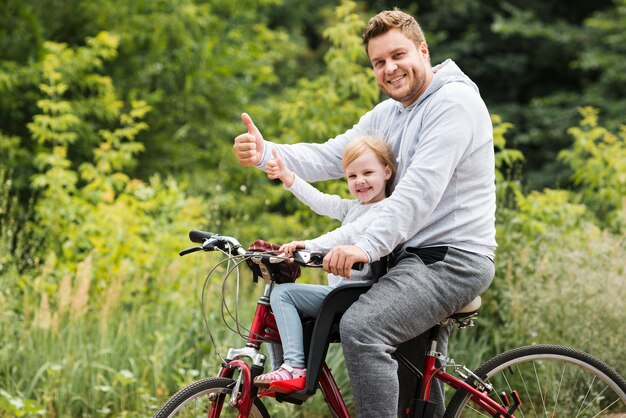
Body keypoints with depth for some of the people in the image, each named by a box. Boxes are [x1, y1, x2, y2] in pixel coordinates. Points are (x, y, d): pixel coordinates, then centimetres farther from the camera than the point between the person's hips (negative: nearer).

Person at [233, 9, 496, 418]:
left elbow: (421, 188, -26)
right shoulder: (388, 114, 14)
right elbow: (328, 157, 4)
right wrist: (265, 153, -14)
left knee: (361, 326, -29)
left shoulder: (454, 102, -15)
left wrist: (368, 246, -36)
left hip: (452, 259, -10)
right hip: (415, 255, 10)